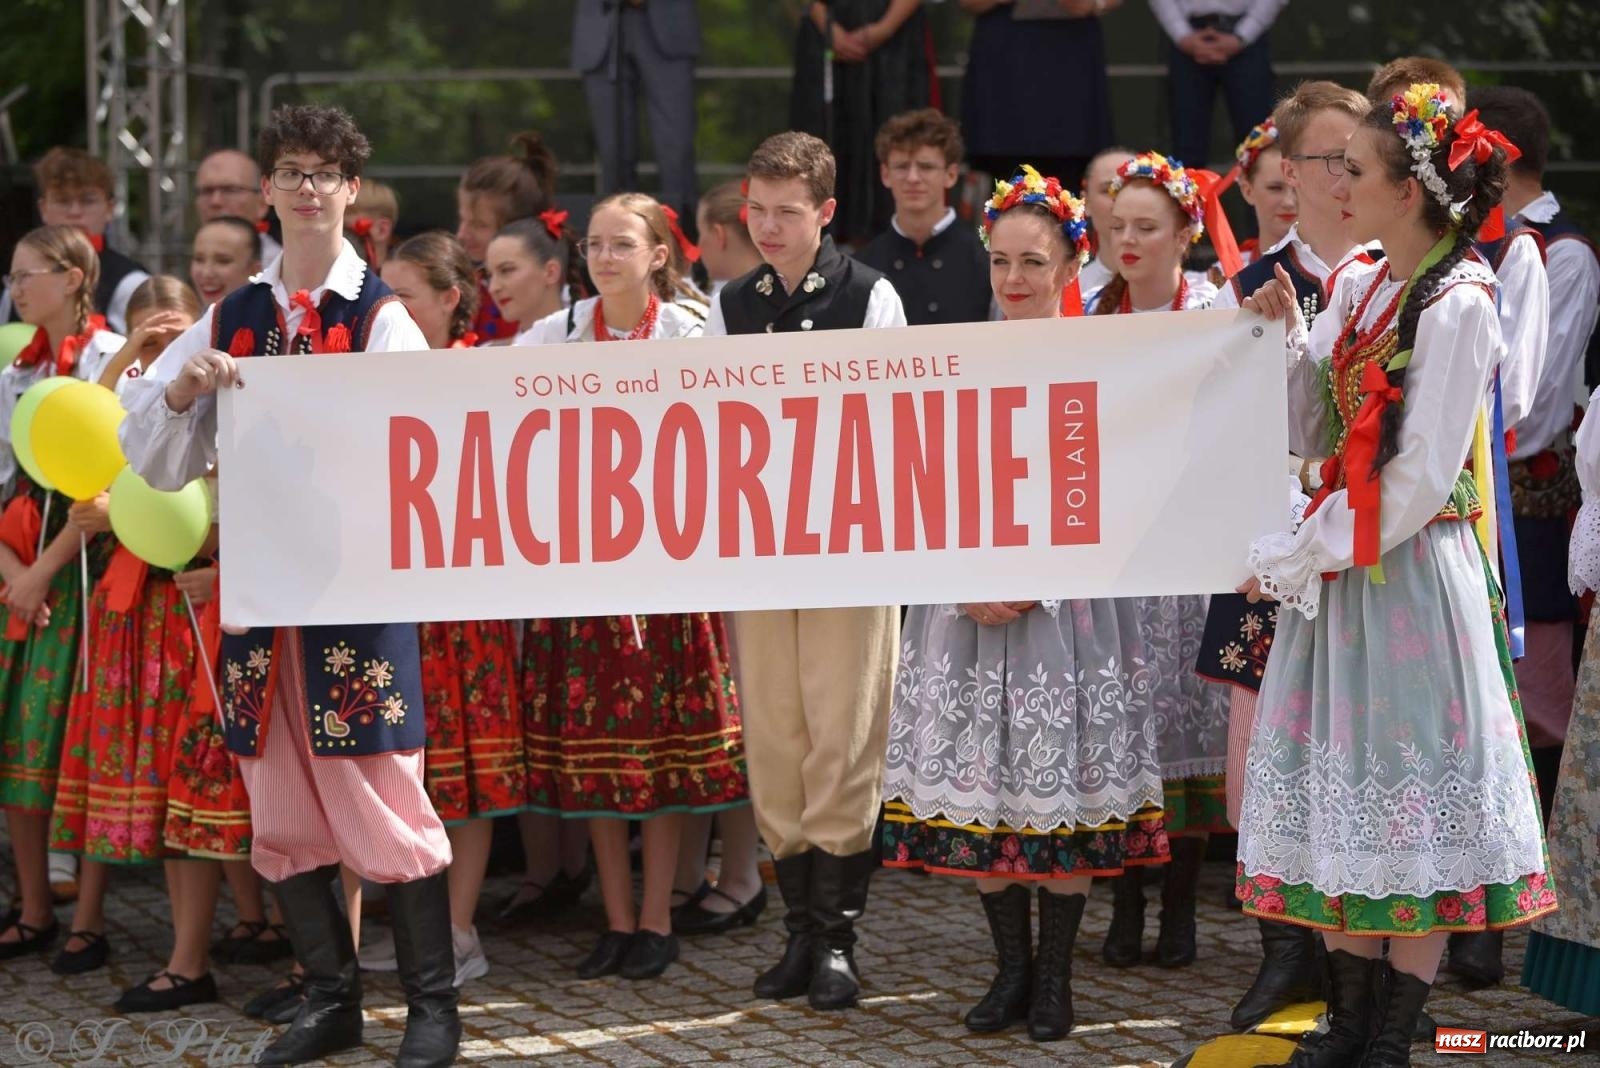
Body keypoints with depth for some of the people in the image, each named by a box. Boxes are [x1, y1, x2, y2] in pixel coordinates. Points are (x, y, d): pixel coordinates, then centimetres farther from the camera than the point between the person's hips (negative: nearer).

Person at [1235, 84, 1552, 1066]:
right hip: (1341, 565, 8)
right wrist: (1287, 336, -2)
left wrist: (1290, 561, -13)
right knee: (1346, 793, 10)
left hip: (1413, 571, -8)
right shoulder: (1359, 288, 8)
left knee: (1411, 791, 0)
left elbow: (1420, 480, -18)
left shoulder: (1457, 305, -15)